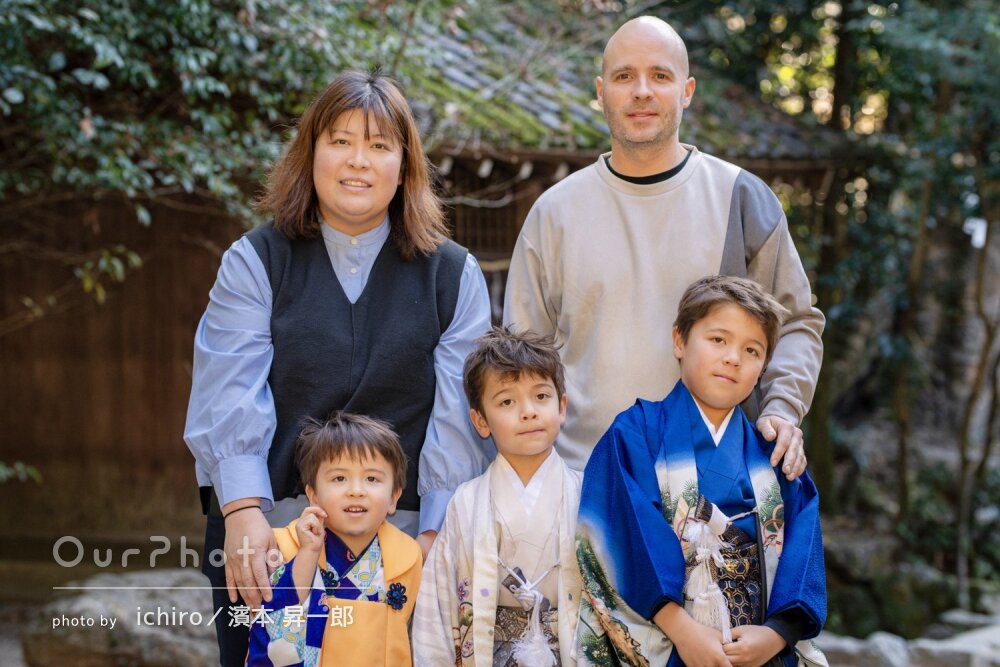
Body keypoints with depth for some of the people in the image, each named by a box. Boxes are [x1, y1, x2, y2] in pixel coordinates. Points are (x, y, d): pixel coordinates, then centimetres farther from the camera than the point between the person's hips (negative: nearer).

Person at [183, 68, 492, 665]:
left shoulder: (452, 274, 6)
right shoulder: (256, 262, 5)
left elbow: (457, 416, -2)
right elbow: (229, 398, -6)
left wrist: (438, 536, -12)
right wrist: (244, 514, -19)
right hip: (266, 533, 0)